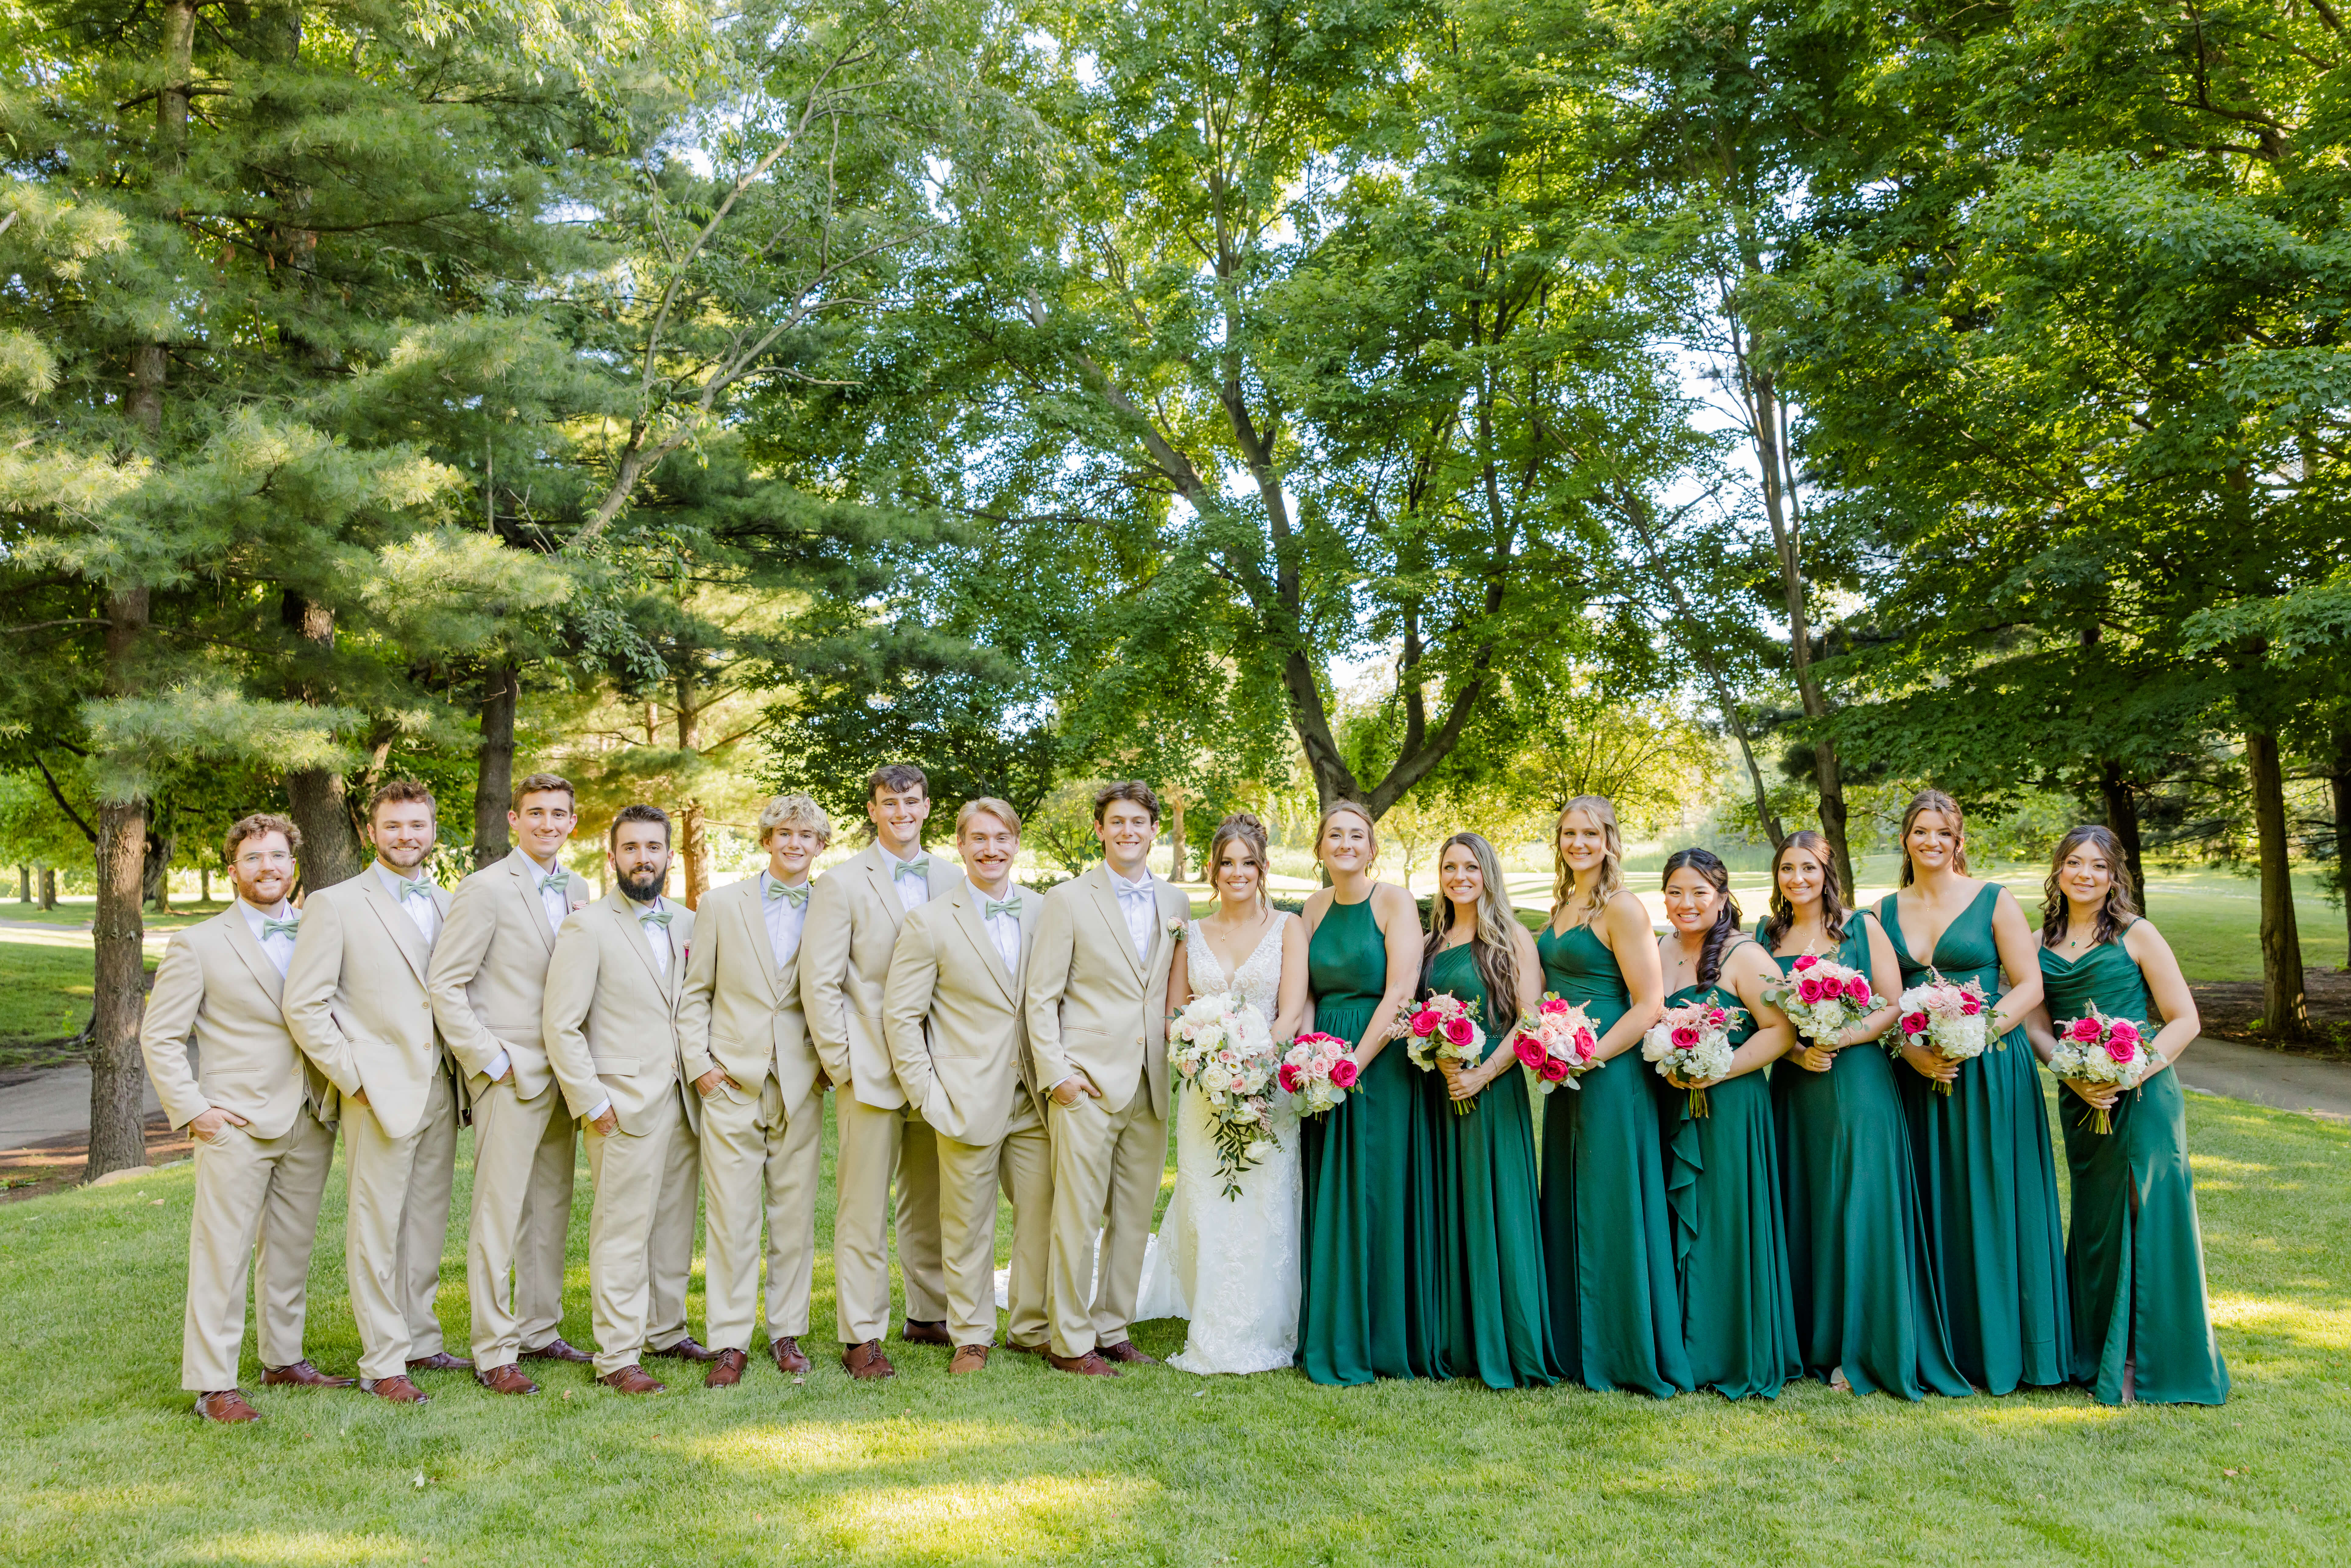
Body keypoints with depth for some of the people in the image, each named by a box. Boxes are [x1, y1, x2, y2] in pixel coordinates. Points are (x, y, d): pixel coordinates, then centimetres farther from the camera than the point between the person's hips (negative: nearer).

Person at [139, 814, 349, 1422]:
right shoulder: (198, 945, -1)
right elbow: (159, 1037, 0)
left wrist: (340, 1085, 5)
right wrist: (192, 1110, -7)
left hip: (310, 1125, 4)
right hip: (237, 1125, -4)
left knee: (291, 1250, 13)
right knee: (222, 1256, -2)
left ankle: (285, 1361, 26)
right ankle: (212, 1385, 7)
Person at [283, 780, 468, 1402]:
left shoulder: (448, 906, 12)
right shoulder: (335, 905, -4)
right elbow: (303, 1005, -8)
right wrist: (353, 1077, -11)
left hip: (441, 1090, 5)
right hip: (381, 1092, -5)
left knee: (427, 1223, 13)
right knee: (376, 1228, 1)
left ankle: (420, 1342, 25)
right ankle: (382, 1362, 10)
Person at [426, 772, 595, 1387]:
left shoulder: (578, 891, 12)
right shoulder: (485, 890, -8)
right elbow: (445, 986, -10)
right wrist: (491, 1060, -13)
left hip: (564, 1075, 7)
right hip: (511, 1075, -7)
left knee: (552, 1208, 13)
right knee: (498, 1213, -3)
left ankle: (539, 1330, 24)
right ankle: (494, 1352, 5)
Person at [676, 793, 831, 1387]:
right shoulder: (721, 905, 5)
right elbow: (694, 992, 7)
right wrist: (699, 1064, -2)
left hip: (800, 1086, 1)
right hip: (731, 1084, -1)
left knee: (795, 1214, 6)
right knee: (730, 1216, 0)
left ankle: (787, 1333, 20)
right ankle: (729, 1343, 10)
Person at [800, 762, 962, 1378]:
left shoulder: (952, 880, 9)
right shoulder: (842, 883, -4)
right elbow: (819, 982, -7)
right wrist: (841, 1062, -9)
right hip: (870, 1071, -4)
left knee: (931, 1201, 14)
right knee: (864, 1208, 1)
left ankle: (929, 1315, 28)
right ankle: (862, 1335, 11)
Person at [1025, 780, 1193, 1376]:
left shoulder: (1176, 904, 12)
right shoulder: (1068, 900, -1)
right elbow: (1040, 997, -3)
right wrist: (1056, 1074, -10)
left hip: (1151, 1087, 5)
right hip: (1088, 1084, -5)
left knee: (1135, 1218, 11)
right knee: (1077, 1218, -2)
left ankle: (1112, 1329, 24)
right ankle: (1070, 1343, 10)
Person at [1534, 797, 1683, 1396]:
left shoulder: (1621, 907, -11)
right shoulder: (1561, 905, 13)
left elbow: (1650, 1005, -16)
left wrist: (1590, 1055, -19)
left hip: (1610, 1077, -8)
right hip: (1567, 1078, 8)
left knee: (1609, 1210, -1)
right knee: (1566, 1208, 13)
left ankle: (1630, 1357, 12)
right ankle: (1576, 1348, 25)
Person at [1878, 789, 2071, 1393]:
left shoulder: (1994, 901, 1)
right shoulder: (1886, 911, 9)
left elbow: (2030, 985, -3)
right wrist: (1910, 1049, -9)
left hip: (1989, 1070, -3)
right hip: (1918, 1072, 3)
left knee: (1990, 1203, 1)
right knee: (1930, 1205, 6)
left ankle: (1997, 1345, 13)